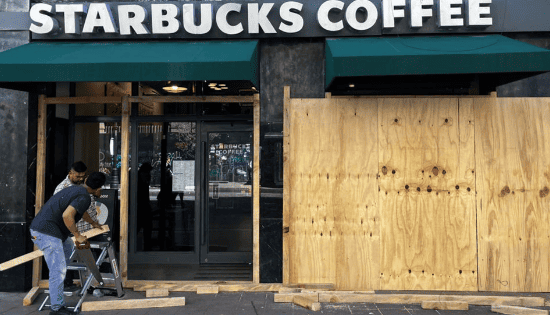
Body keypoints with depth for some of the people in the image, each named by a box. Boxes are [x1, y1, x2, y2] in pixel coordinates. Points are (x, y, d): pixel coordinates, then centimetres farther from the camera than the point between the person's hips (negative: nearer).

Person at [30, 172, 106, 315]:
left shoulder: (76, 189, 18)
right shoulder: (84, 197, -13)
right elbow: (67, 215, -27)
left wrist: (93, 223, 55)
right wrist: (78, 236, -14)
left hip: (38, 228, 10)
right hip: (47, 232, -10)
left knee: (68, 245, 31)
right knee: (58, 269, -8)